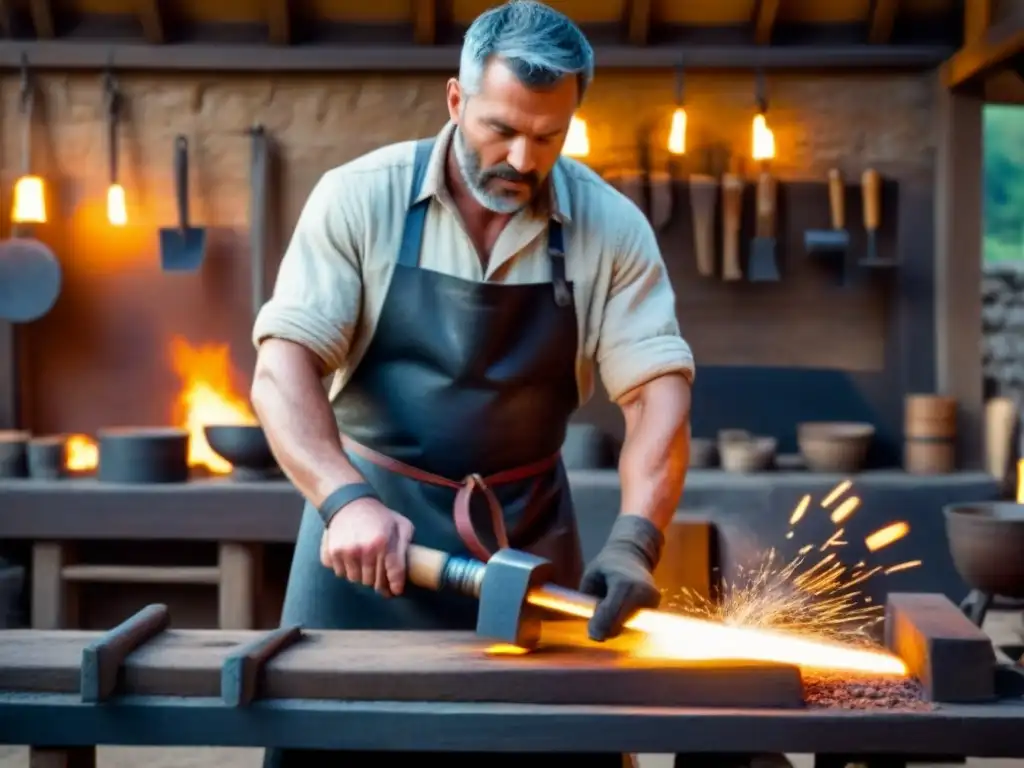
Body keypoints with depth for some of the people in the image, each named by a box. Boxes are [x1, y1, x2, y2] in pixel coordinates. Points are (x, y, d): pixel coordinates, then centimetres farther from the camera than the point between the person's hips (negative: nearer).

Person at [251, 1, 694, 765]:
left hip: (527, 531, 1)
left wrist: (632, 543, -23)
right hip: (370, 516, -1)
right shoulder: (359, 198, -10)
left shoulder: (611, 227, -6)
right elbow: (282, 368, -14)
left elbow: (659, 390, -8)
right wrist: (345, 499, -31)